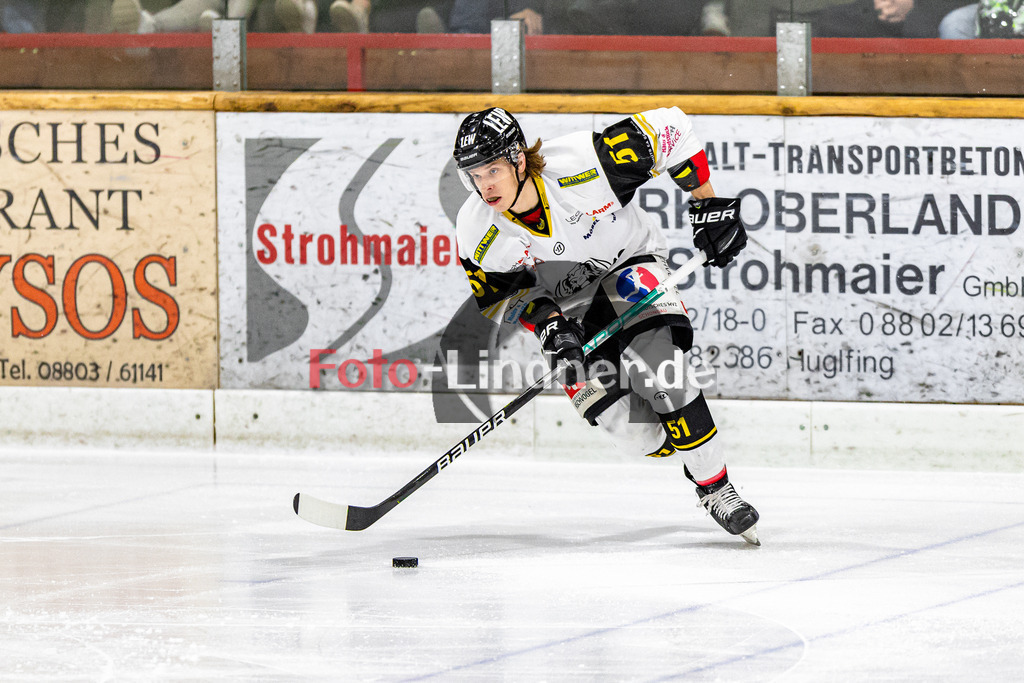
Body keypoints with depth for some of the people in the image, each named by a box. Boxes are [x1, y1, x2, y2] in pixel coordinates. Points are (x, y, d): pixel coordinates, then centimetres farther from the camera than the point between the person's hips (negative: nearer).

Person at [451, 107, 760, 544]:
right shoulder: (477, 234, -24)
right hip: (564, 306, 2)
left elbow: (669, 128, -22)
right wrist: (548, 325, -27)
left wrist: (710, 206, -17)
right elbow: (500, 296, -7)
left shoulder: (584, 163, -33)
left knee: (654, 370, -27)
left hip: (630, 265, -2)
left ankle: (717, 489, -12)